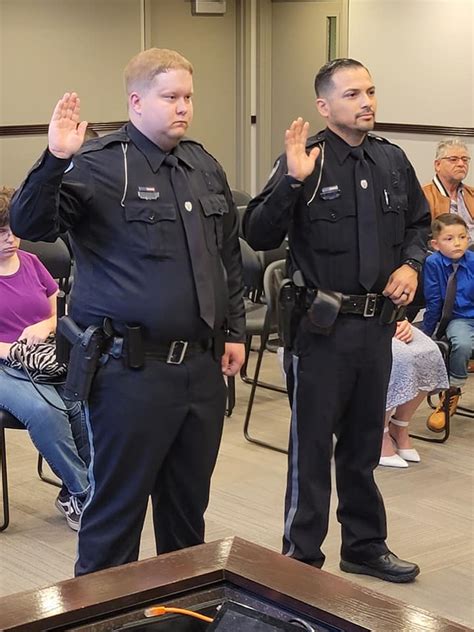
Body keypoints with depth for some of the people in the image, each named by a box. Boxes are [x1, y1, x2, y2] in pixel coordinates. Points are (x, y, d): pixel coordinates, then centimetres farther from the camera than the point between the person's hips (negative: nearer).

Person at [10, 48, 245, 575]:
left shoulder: (205, 167, 12)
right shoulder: (98, 164, -9)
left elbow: (229, 257, 21)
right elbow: (29, 225, -21)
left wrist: (234, 330, 17)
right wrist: (56, 160, -34)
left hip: (202, 368, 7)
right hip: (130, 372, -6)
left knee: (189, 505, 19)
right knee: (117, 508, 2)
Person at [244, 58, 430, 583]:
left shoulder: (392, 161, 5)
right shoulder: (305, 160, -11)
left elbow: (418, 223, 20)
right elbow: (259, 236, -17)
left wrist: (411, 264, 1)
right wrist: (292, 183, -30)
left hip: (378, 322, 6)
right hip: (322, 324, -5)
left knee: (364, 443, 19)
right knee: (311, 445, 5)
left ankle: (365, 546, 33)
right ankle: (301, 558, 17)